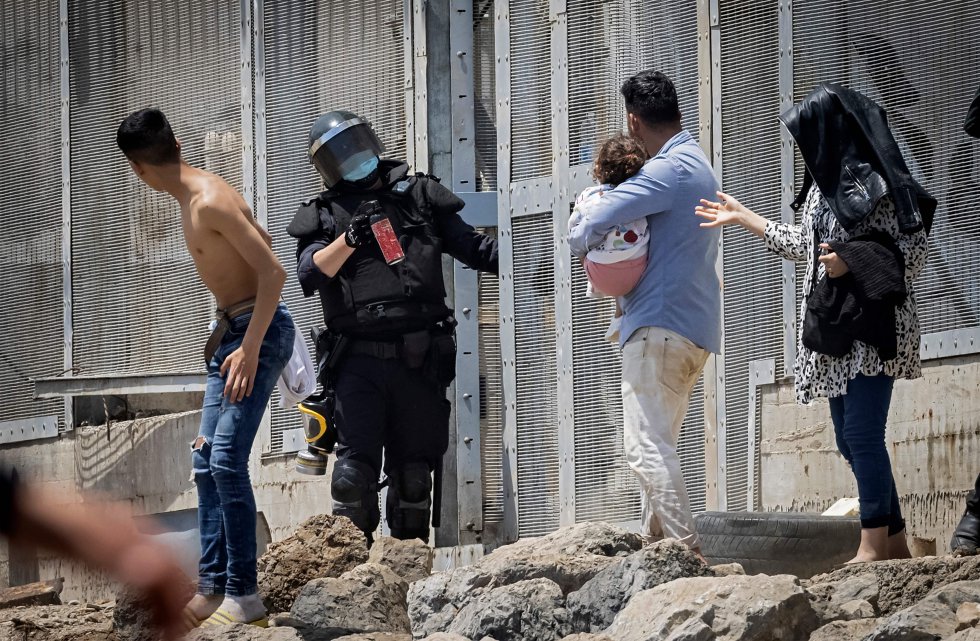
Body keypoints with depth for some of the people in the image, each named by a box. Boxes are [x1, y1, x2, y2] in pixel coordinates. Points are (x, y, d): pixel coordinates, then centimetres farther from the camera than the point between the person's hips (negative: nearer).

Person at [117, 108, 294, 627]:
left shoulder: (210, 203, -20)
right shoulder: (192, 199, 10)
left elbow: (273, 272, -23)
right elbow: (259, 242, 23)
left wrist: (250, 349, -25)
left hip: (261, 331, -10)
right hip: (232, 331, 10)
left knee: (226, 459, -15)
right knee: (206, 460, 8)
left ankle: (244, 594, -13)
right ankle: (212, 588, 11)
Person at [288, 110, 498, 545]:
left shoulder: (418, 195, 15)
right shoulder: (325, 216, 11)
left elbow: (474, 248, 17)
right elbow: (310, 274, -5)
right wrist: (351, 238, -19)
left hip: (419, 361, 1)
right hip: (360, 360, -1)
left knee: (413, 474, 7)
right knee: (355, 469, -11)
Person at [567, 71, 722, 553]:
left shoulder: (670, 169, -12)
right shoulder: (697, 164, 21)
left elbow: (598, 221, -22)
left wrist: (579, 242, 1)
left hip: (661, 324, -10)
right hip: (695, 328, 10)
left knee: (645, 444, -14)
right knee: (656, 445, 17)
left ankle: (686, 552, -22)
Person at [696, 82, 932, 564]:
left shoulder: (875, 185, -11)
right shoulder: (825, 186, 16)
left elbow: (915, 253, -12)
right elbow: (802, 244, 28)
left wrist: (852, 263, -21)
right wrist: (741, 216, 31)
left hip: (873, 328, -9)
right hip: (836, 329, 9)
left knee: (863, 434, -12)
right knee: (849, 438, 8)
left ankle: (874, 546, -10)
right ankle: (895, 540, 13)